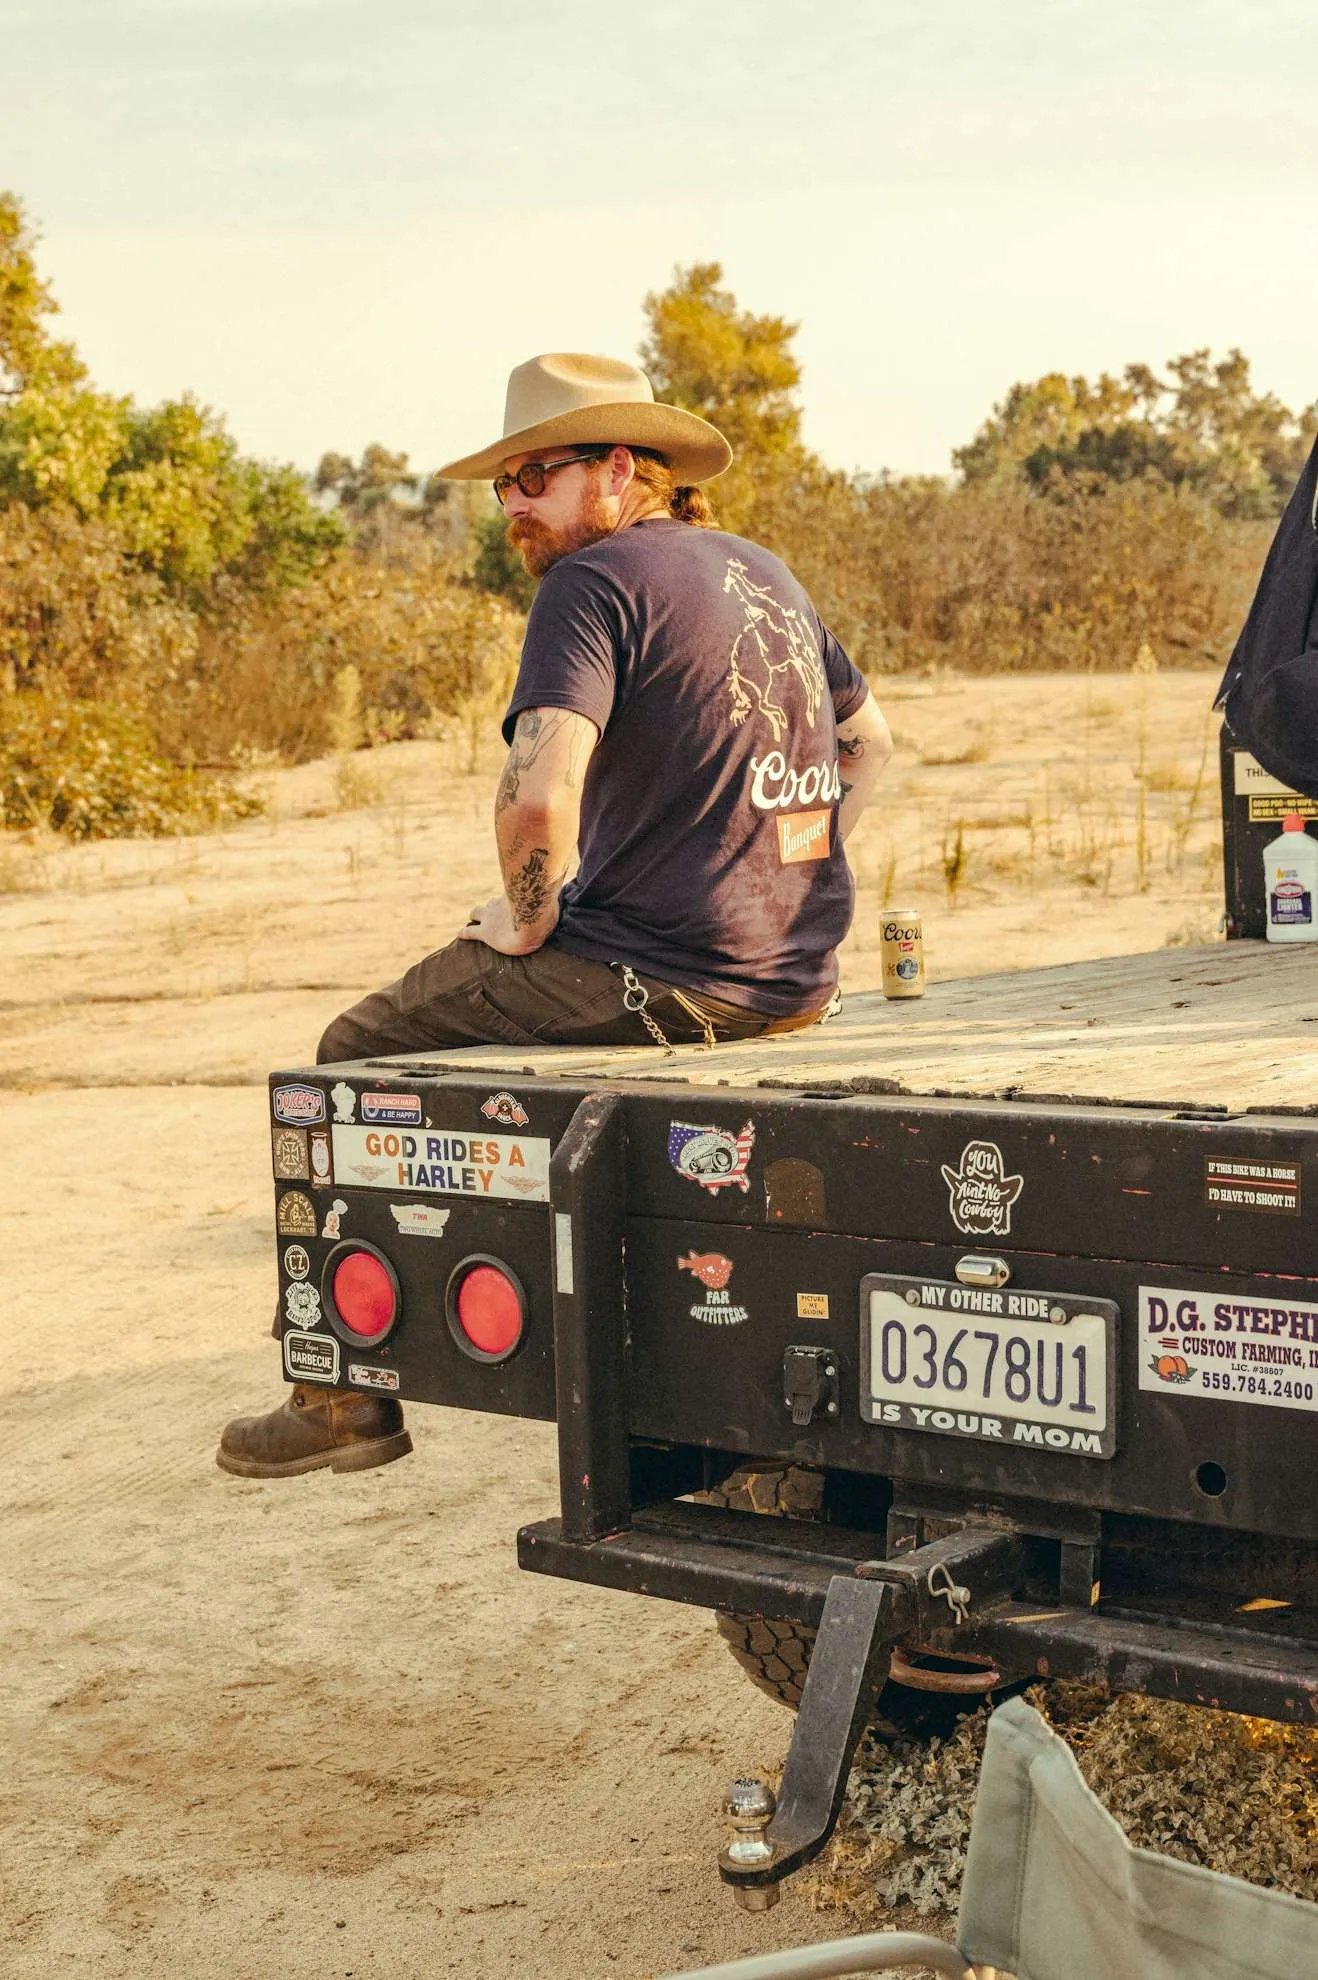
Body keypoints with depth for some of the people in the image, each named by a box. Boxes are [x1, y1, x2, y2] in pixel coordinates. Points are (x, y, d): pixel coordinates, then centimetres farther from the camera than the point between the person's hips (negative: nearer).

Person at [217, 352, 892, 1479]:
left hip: (664, 983, -9)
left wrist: (529, 923, -8)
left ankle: (346, 1394, 13)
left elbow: (540, 796, -25)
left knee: (360, 1056, 9)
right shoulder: (764, 575, 14)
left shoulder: (598, 579, -12)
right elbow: (870, 739, 27)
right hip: (794, 982, 9)